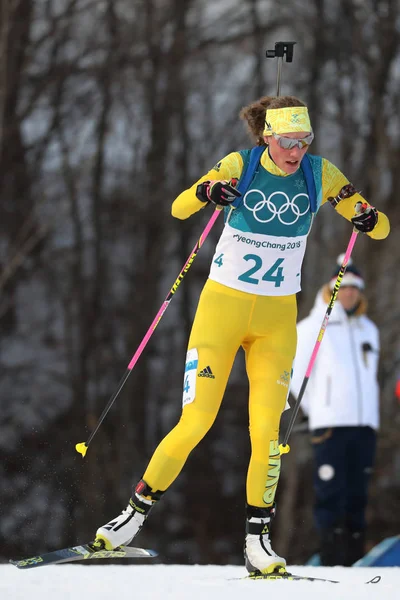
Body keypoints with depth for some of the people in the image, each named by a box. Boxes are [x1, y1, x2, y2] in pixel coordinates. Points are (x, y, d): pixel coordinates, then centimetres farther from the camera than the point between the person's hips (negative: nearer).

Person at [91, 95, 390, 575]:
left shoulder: (319, 173, -4)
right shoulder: (239, 166, -8)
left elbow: (381, 228, -3)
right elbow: (179, 208, -16)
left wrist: (369, 219, -27)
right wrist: (206, 192, -38)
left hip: (277, 319, 2)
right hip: (222, 305, -2)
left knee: (265, 431, -6)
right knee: (195, 423, -6)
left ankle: (258, 539, 4)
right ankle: (136, 512, 8)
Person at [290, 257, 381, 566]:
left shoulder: (369, 330, 17)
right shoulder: (314, 327, 1)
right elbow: (295, 374, 2)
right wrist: (317, 408, 3)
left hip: (365, 425, 5)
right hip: (330, 425, -5)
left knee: (357, 495, 4)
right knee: (331, 495, -9)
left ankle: (356, 561, 5)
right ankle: (332, 561, -10)